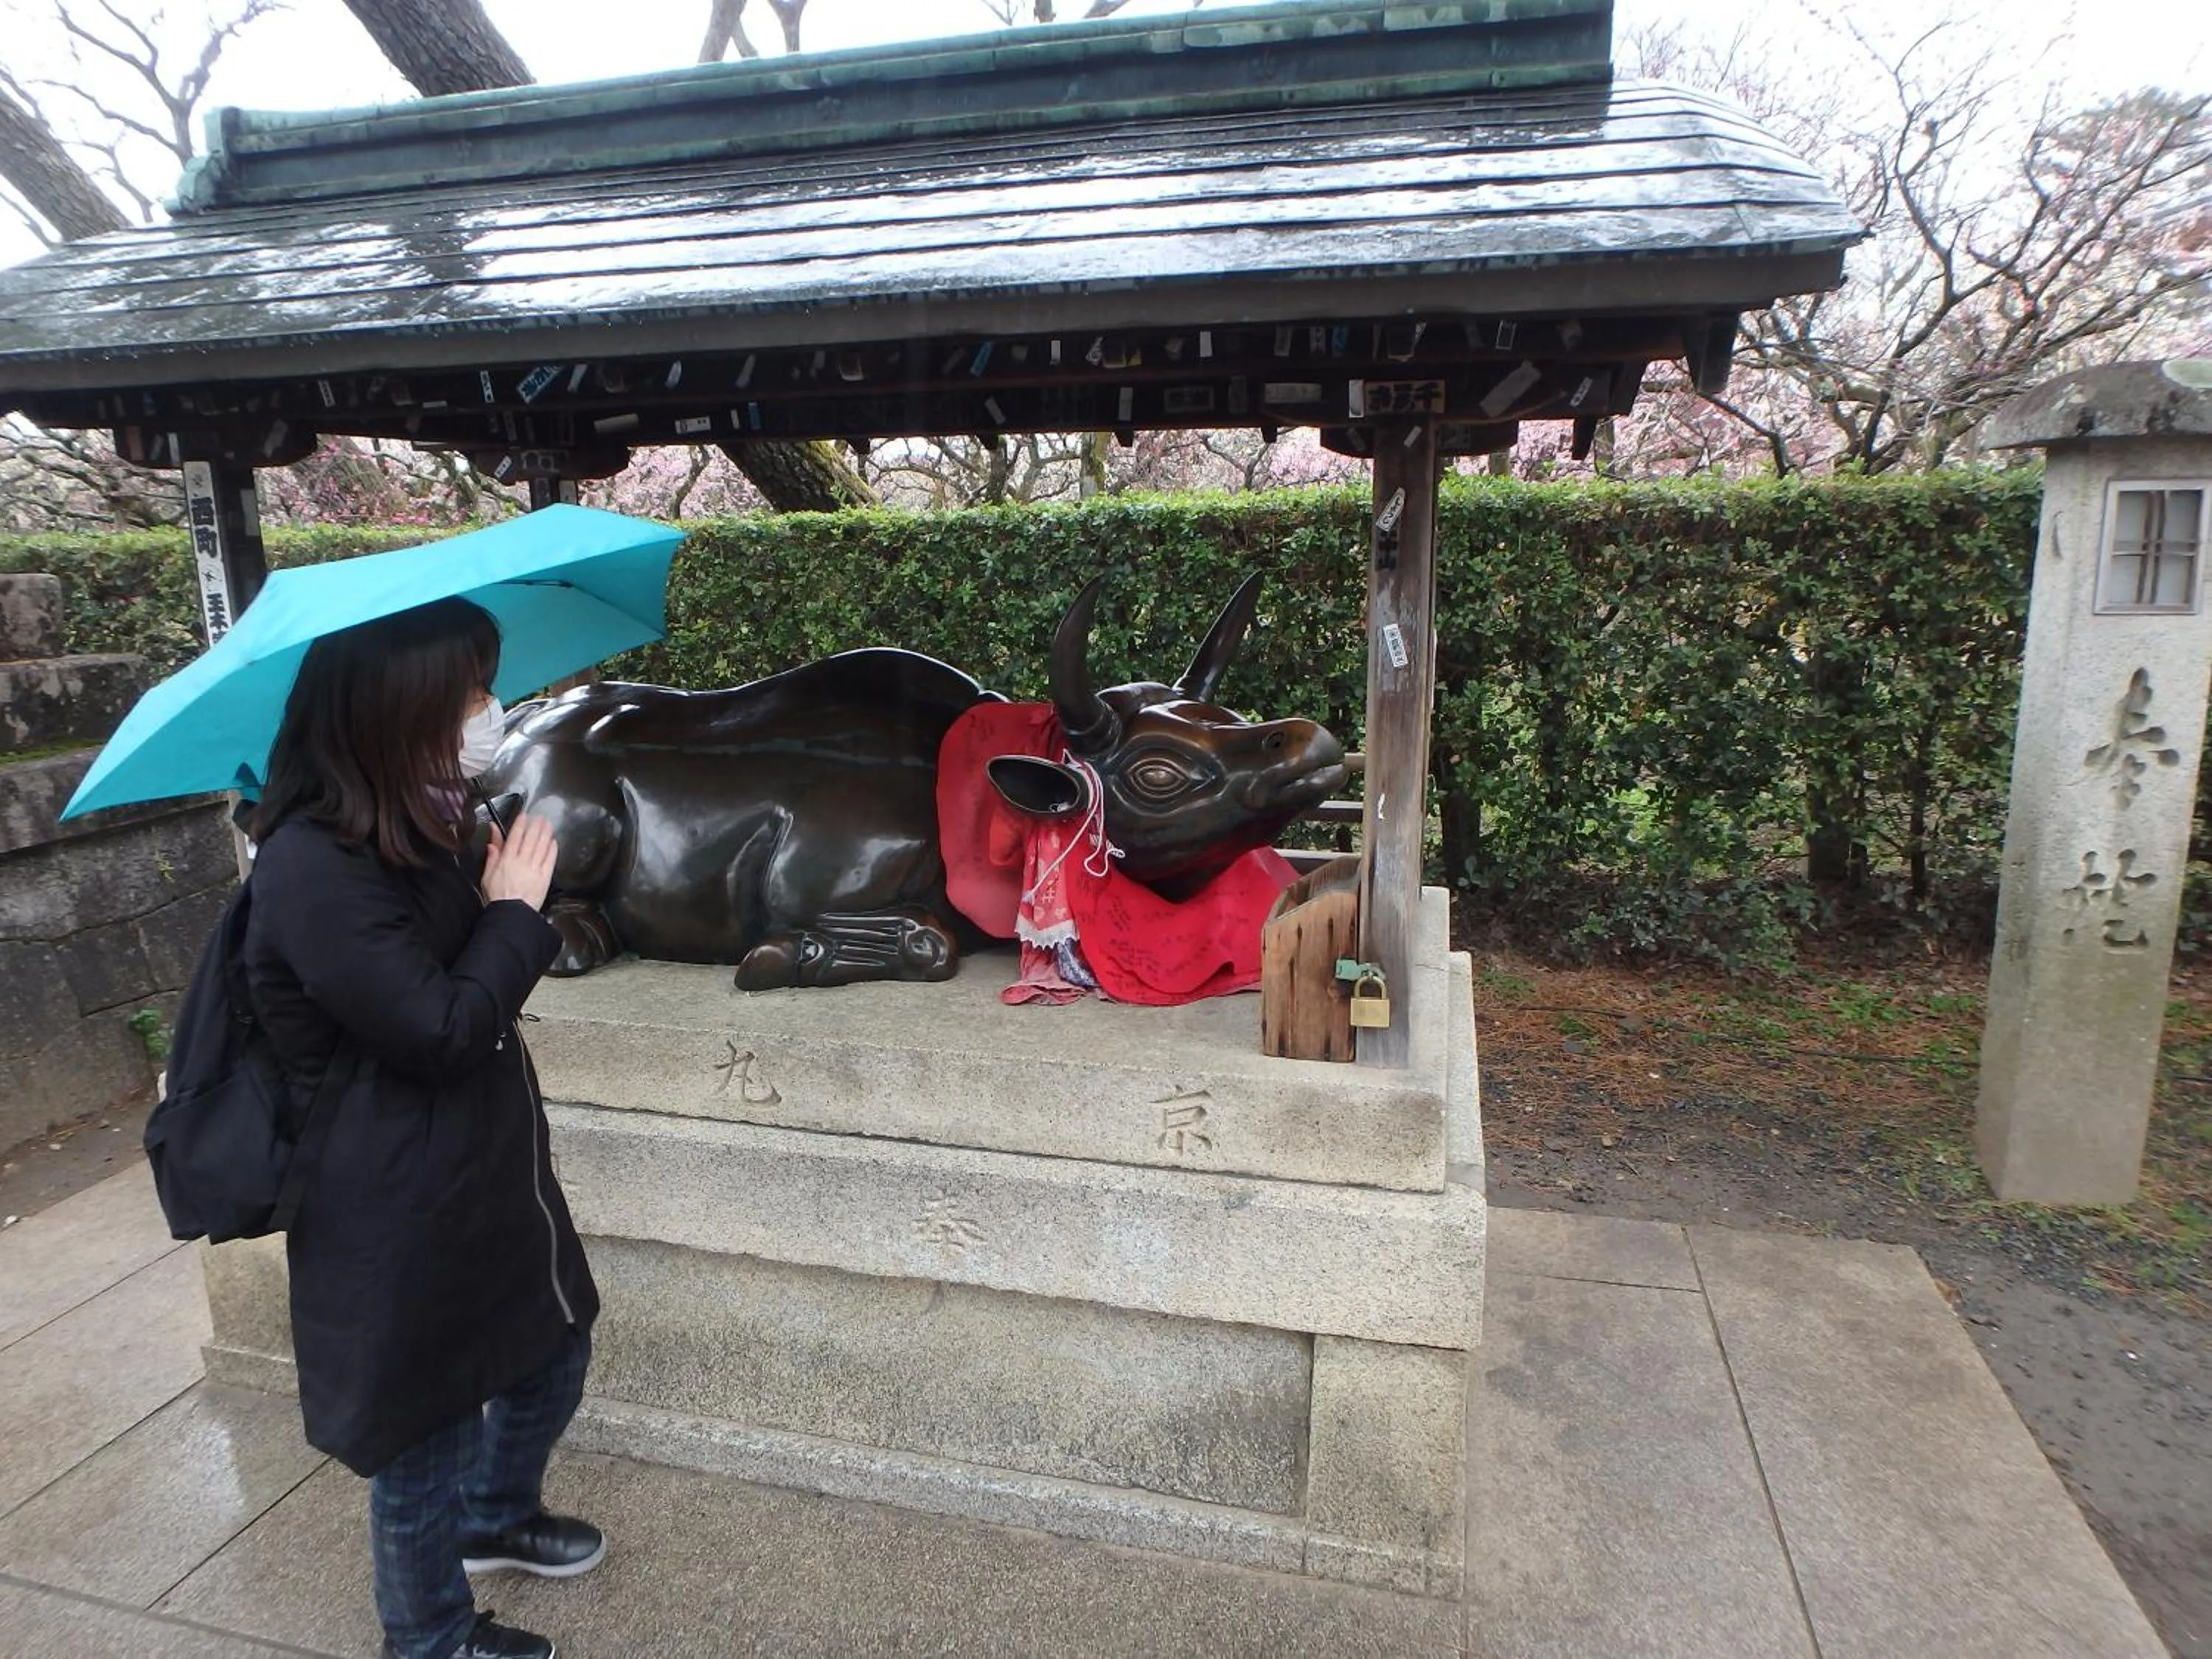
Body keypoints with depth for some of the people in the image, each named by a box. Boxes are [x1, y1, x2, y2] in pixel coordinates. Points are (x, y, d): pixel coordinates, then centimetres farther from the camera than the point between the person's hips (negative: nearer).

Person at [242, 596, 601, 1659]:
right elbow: (441, 1028, -24)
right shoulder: (313, 868, -26)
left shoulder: (411, 823, 4)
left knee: (554, 1349, 25)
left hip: (482, 1165, 9)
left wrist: (489, 884, -1)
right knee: (428, 1428, 13)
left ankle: (496, 1516, 53)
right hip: (402, 1208, -9)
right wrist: (514, 909, -14)